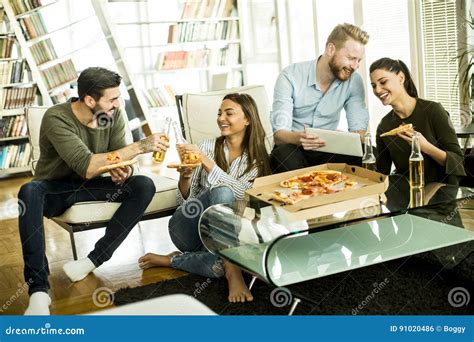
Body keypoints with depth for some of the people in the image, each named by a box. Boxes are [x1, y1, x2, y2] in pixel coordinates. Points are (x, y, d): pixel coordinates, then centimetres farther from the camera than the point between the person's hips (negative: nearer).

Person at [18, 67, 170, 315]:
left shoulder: (113, 115, -8)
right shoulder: (56, 119, -25)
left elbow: (120, 157, -3)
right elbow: (87, 167, -34)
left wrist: (124, 170, -29)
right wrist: (139, 147, -36)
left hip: (88, 187, 4)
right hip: (55, 190, -4)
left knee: (144, 186, -20)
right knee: (29, 191, -39)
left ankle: (93, 260, -22)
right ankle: (38, 288, -37)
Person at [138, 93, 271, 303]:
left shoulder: (257, 160, 2)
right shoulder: (207, 146, 2)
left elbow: (240, 193, -19)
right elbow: (185, 200, 2)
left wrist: (206, 162, -26)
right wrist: (185, 176, -19)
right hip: (187, 229, 0)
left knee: (222, 265, -38)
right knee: (222, 193, -33)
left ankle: (170, 260, -15)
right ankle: (232, 271, -32)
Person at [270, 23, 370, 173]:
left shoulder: (354, 81, -3)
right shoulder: (290, 76, -14)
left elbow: (358, 128, -7)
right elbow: (279, 134, -19)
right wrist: (298, 138, -43)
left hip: (328, 151, 2)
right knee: (283, 154, -35)